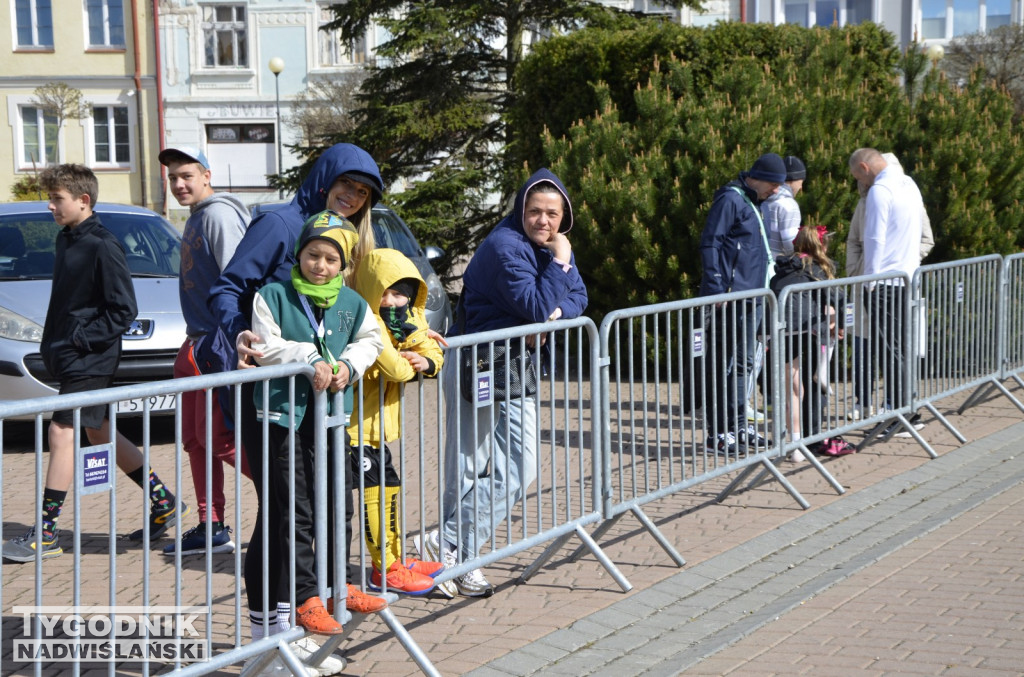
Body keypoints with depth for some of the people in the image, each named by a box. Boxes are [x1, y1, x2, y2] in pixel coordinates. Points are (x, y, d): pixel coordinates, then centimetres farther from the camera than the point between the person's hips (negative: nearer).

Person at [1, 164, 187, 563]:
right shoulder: (66, 240, 10)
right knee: (100, 434, 14)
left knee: (61, 433, -8)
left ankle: (46, 535, -2)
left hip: (90, 361, -9)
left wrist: (79, 340, -19)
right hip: (69, 359, 9)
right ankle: (164, 503, 24)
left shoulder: (102, 247, -16)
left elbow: (123, 310, -17)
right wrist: (52, 345, 10)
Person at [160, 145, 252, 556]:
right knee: (196, 439, 11)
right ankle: (211, 529, 16)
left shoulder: (219, 214, -12)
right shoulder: (194, 219, 19)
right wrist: (194, 340, 20)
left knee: (217, 437, -10)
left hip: (221, 343, -10)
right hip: (199, 343, 10)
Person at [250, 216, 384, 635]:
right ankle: (305, 598, 2)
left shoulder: (352, 303, 7)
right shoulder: (273, 295, -5)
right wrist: (309, 358, -19)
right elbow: (266, 346, -11)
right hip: (287, 413, -5)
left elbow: (370, 340, 15)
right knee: (296, 510, -2)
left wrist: (349, 365, -3)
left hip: (333, 412, 5)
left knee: (336, 503, 14)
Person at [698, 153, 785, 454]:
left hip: (751, 297, 10)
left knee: (743, 362, 13)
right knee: (725, 364, -6)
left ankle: (739, 426, 20)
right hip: (731, 297, -10)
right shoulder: (730, 200, -9)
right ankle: (718, 432, -2)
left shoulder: (752, 203, 21)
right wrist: (717, 290, -21)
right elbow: (710, 244, -15)